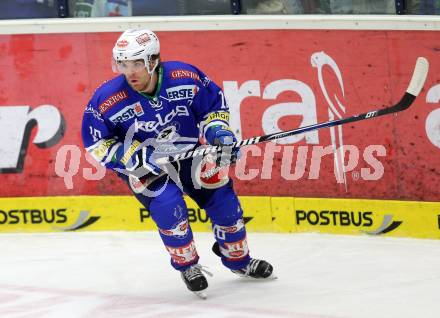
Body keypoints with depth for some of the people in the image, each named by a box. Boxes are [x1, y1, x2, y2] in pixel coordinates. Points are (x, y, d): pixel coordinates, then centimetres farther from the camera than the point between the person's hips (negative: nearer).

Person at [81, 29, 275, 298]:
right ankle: (188, 266, -2)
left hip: (189, 152, 3)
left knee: (223, 199, 2)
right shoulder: (107, 99, -24)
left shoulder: (185, 77, -21)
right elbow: (97, 144, -14)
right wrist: (135, 156, -26)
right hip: (142, 165, -3)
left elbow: (215, 104, -2)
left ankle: (238, 259, 30)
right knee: (168, 203, -26)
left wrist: (218, 130, -18)